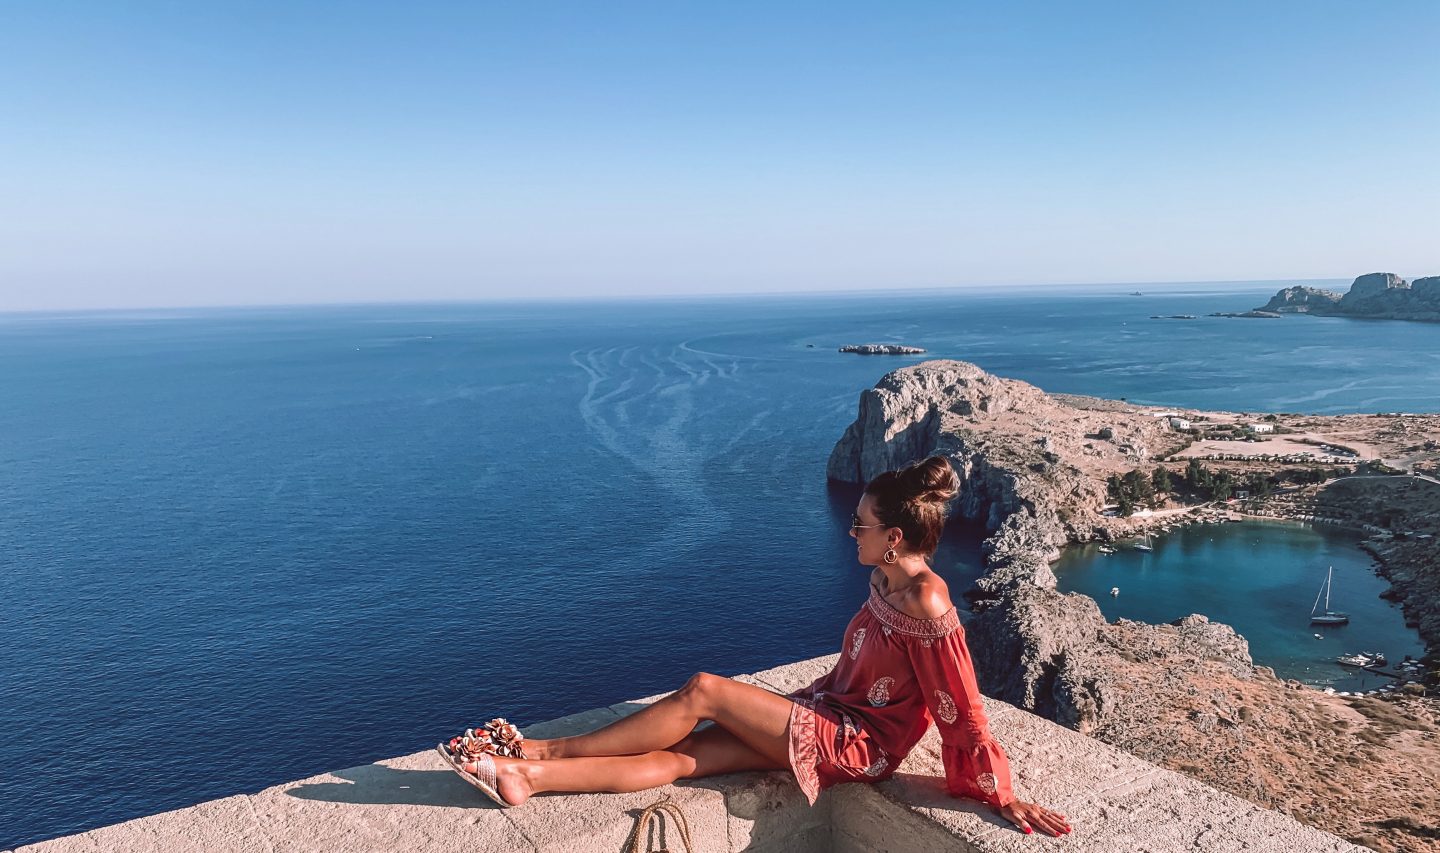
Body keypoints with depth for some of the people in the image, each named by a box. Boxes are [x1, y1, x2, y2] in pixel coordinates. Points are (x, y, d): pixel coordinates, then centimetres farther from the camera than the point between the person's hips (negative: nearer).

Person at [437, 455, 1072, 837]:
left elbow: (962, 707, -19)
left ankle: (544, 750, -9)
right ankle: (522, 778, -9)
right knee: (676, 757, -6)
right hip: (829, 713, 8)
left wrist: (1003, 797, -14)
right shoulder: (886, 580, 4)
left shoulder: (925, 601, -22)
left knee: (702, 691, -19)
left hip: (854, 744, -7)